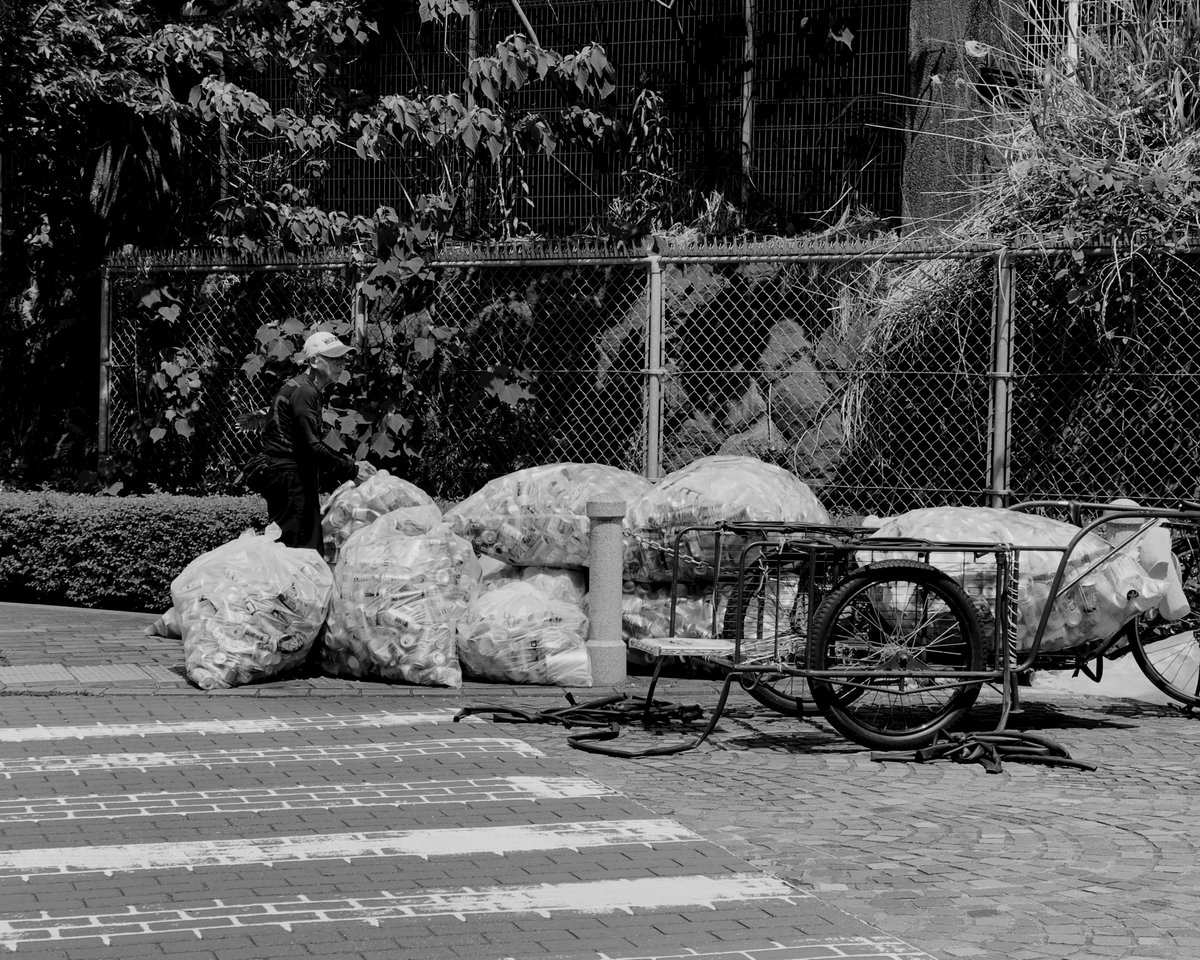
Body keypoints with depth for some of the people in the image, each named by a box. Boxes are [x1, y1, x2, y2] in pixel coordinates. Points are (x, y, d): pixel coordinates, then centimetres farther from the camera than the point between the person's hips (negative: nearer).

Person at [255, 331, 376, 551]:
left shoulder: (308, 391, 18)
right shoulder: (302, 392, -14)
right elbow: (312, 447, -22)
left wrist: (351, 464, 14)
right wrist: (351, 471, -14)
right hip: (288, 478, -10)